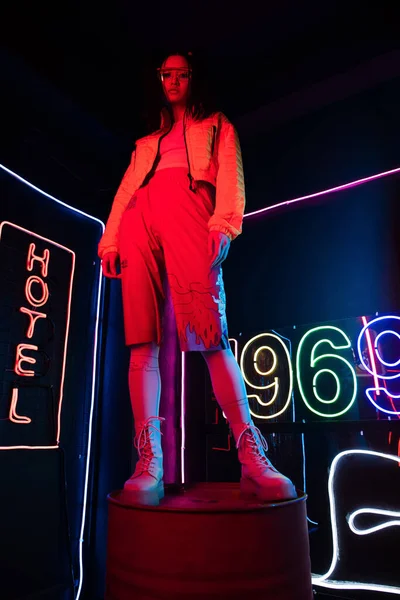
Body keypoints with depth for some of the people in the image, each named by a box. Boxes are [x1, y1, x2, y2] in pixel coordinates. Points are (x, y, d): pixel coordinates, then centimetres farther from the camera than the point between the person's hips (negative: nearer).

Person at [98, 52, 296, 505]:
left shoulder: (216, 127, 27)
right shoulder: (148, 140, 36)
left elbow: (229, 175, 9)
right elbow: (126, 188, 24)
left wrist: (223, 225, -11)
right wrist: (110, 240, 8)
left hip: (187, 211, -4)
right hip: (139, 220, 4)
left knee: (210, 333, -21)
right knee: (142, 338, -13)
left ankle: (251, 459, -21)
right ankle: (148, 463, -15)